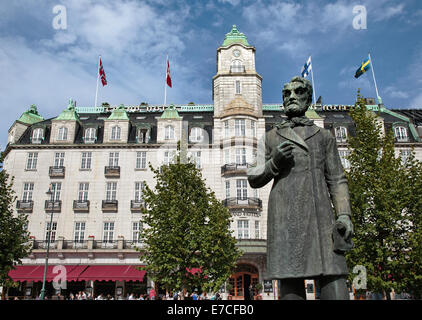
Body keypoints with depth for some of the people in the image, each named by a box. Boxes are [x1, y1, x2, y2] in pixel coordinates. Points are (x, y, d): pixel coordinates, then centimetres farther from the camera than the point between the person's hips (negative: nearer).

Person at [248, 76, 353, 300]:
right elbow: (254, 179, 15)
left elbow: (337, 180, 13)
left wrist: (344, 215, -2)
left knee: (334, 282, -8)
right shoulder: (271, 138, 18)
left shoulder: (324, 136, 20)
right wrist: (274, 163, -5)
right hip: (285, 217, -1)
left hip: (321, 215, 1)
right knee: (290, 282, -4)